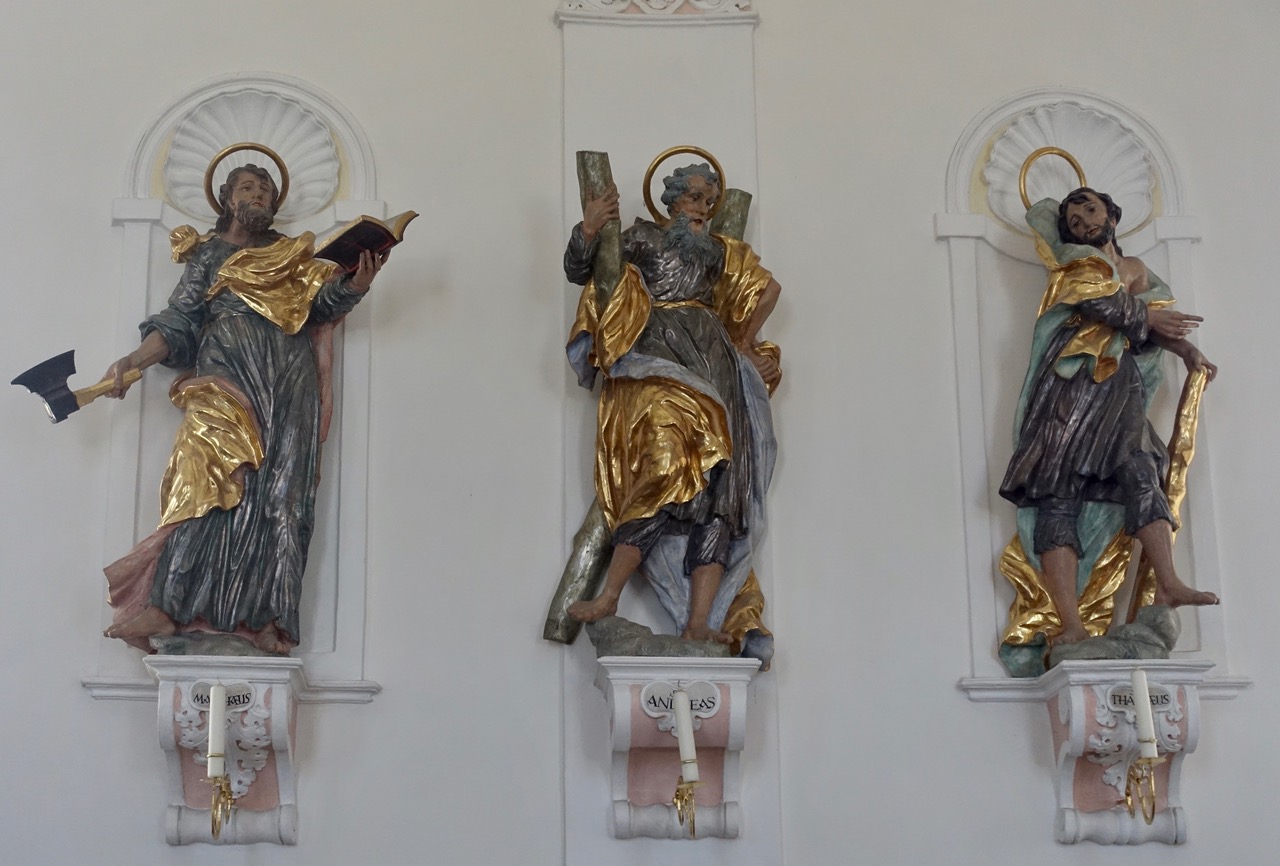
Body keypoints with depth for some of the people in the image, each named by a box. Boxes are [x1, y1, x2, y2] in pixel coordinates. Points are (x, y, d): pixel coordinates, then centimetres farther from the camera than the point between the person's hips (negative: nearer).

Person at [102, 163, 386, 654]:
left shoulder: (294, 257, 24)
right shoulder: (209, 254, 19)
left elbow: (327, 302, 9)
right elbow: (177, 322, 11)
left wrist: (357, 284, -12)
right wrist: (131, 362, -3)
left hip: (287, 388, 2)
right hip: (225, 380, -2)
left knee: (278, 497, -10)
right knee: (206, 484, -20)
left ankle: (262, 616, -15)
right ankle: (166, 607, -25)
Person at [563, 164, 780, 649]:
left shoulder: (721, 252, 27)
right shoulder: (641, 239, 19)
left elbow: (769, 289, 33)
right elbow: (578, 271, 13)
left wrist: (745, 344, 24)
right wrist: (588, 232, -5)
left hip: (708, 368, 3)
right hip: (652, 366, -3)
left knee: (710, 482, -15)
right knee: (670, 468, -26)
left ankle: (698, 623, -24)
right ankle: (609, 598, -28)